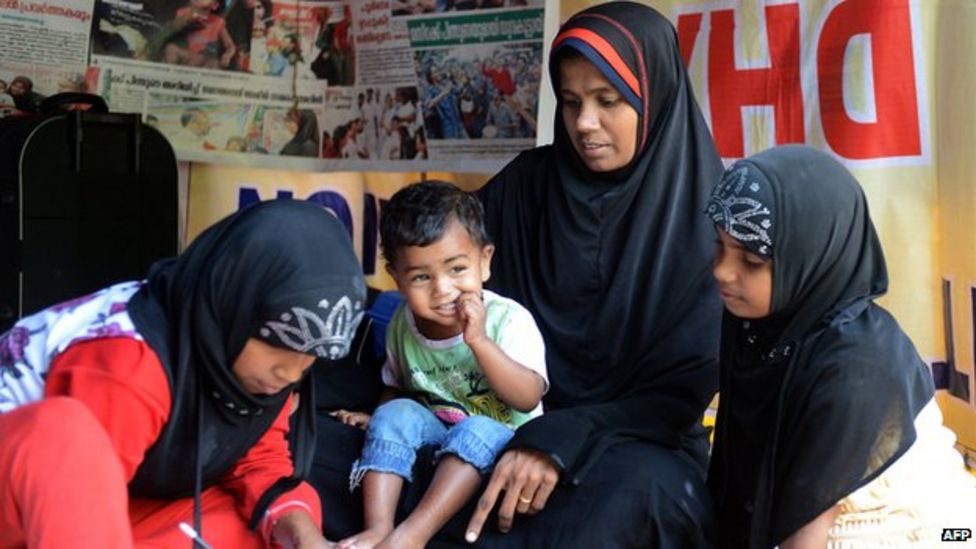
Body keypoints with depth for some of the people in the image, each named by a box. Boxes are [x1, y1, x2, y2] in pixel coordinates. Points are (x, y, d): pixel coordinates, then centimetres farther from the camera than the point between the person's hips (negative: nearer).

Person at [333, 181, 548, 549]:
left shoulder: (509, 319, -18)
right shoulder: (402, 324, -3)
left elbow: (528, 399, -28)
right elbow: (398, 386, 16)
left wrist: (479, 342, -37)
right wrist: (380, 417, -3)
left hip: (500, 438, -4)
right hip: (435, 432, 4)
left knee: (477, 430, -34)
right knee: (395, 414, -22)